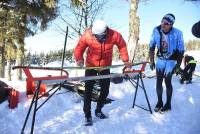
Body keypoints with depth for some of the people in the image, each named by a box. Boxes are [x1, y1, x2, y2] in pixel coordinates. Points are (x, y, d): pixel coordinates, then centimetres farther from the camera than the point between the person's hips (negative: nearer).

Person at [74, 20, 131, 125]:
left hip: (105, 66, 2)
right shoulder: (87, 35, -25)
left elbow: (122, 46, -4)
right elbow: (79, 48, -11)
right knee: (88, 90, -5)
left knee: (105, 90, 10)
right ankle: (87, 115, 6)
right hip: (91, 66, -2)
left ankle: (98, 110, 31)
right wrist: (79, 59, -27)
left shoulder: (114, 35, -23)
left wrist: (125, 60, -3)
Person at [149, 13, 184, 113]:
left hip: (171, 61, -3)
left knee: (167, 82, -2)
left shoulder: (177, 33, -23)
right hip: (160, 59, 3)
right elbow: (152, 46, -2)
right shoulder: (156, 30, -14)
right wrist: (151, 61, -1)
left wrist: (178, 65, -11)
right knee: (158, 81, 3)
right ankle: (159, 102, 19)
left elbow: (181, 50, -13)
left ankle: (168, 104, 14)